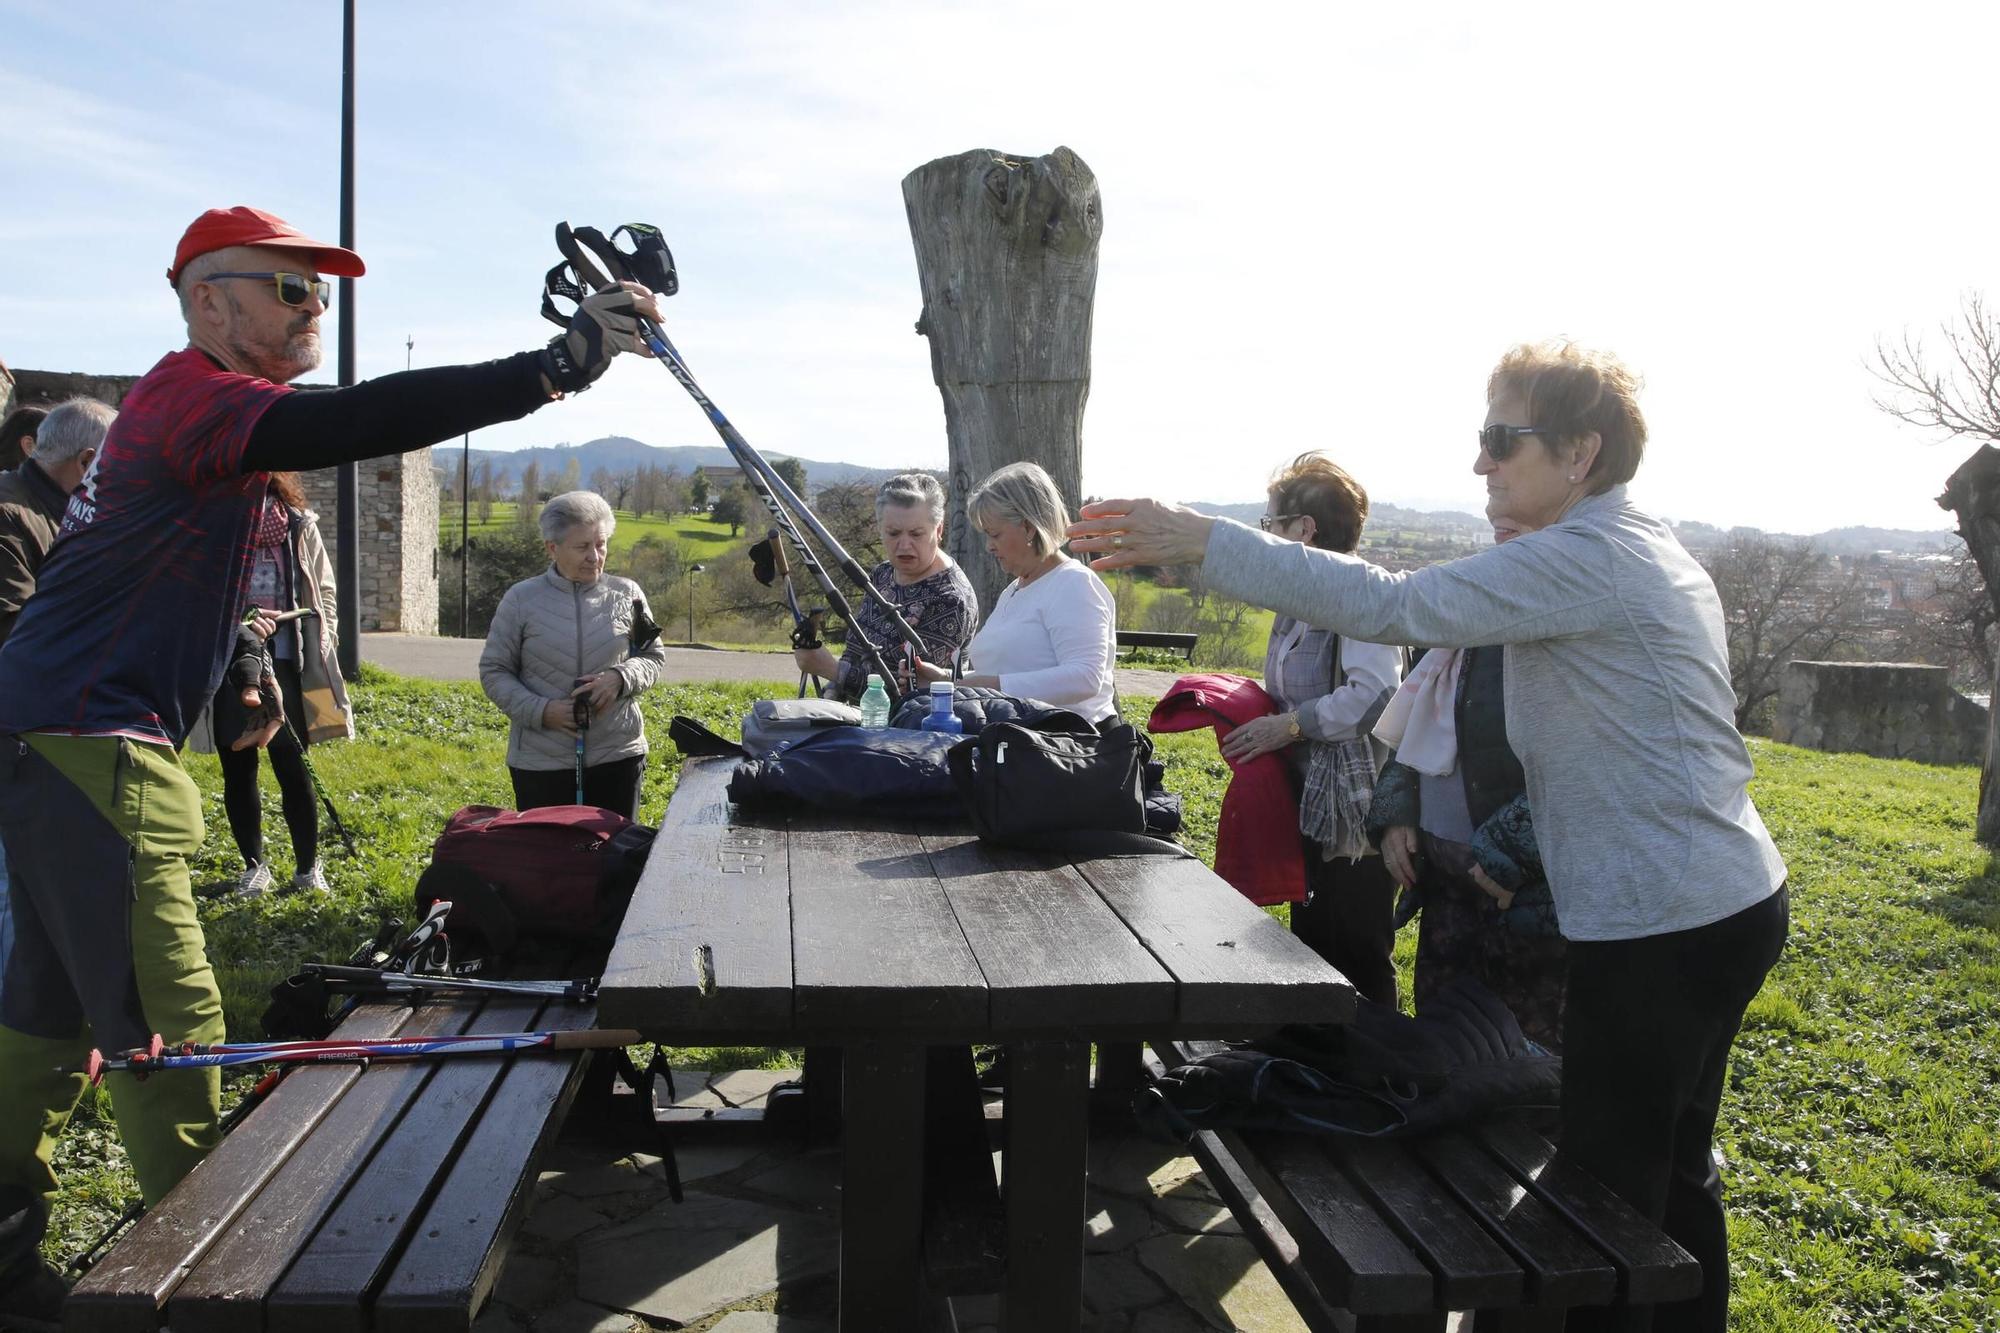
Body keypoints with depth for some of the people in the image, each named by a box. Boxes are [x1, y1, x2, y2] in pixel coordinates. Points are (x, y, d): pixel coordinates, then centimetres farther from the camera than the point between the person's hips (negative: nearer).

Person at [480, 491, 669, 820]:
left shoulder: (626, 594, 2)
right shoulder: (521, 599, -2)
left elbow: (654, 657, 10)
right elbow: (493, 672, 3)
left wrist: (620, 677, -12)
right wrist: (542, 710, -13)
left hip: (617, 755, 1)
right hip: (540, 763, -1)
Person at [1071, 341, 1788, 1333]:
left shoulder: (1583, 560, -19)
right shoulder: (1653, 554, 13)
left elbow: (1391, 605, -27)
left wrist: (1205, 542, -26)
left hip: (1659, 927, -10)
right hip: (1731, 903, 10)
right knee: (1675, 1175, 22)